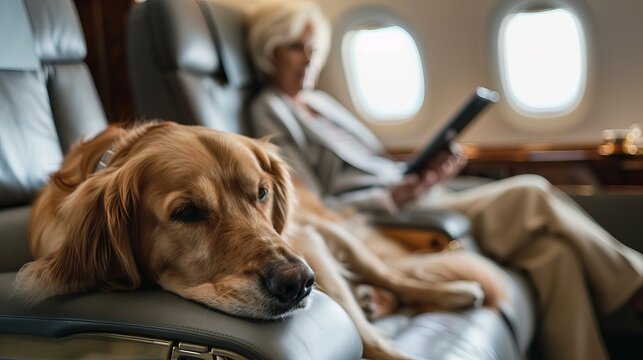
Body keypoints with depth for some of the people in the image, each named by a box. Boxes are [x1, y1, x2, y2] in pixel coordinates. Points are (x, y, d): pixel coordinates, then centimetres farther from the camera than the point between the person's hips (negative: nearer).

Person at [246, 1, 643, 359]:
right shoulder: (269, 112, -1)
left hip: (407, 202, 8)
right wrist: (393, 196, -22)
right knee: (531, 196, -20)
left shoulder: (322, 102, 22)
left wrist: (429, 168, 2)